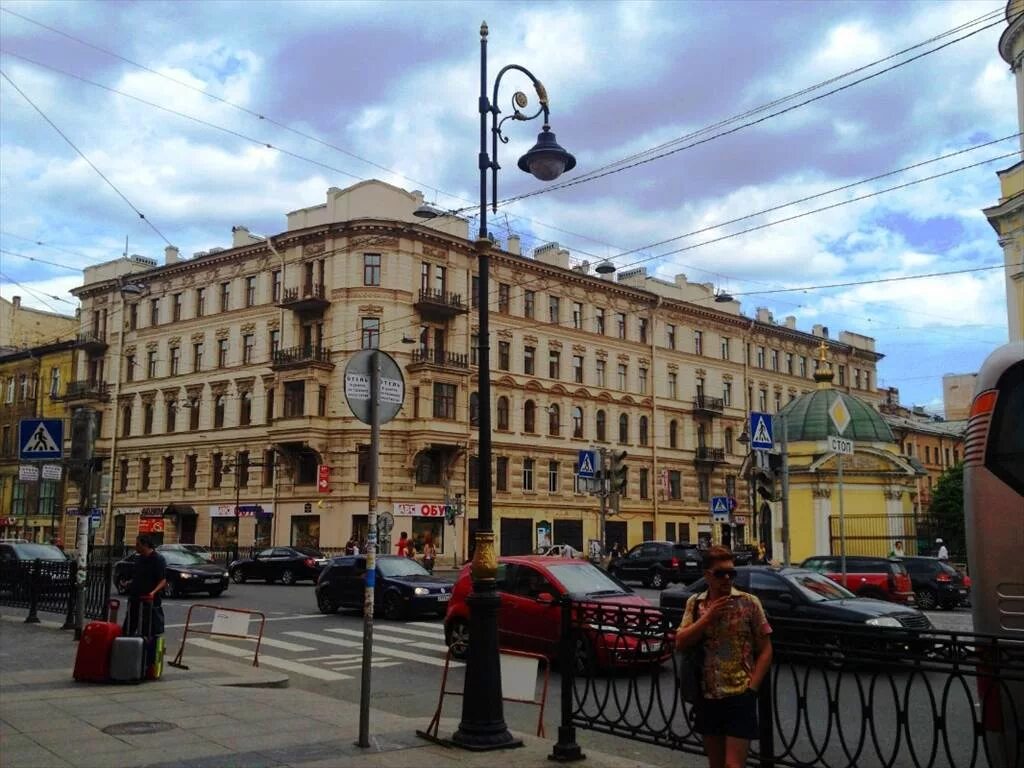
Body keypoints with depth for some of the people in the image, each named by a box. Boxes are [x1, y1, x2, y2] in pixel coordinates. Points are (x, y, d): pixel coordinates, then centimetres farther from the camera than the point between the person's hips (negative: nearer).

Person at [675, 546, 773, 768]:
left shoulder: (749, 603, -4)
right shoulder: (695, 603, 5)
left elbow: (765, 651, -2)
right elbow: (680, 643, -3)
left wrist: (751, 689, -10)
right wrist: (708, 617, -13)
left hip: (739, 695, -4)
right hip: (708, 696, 4)